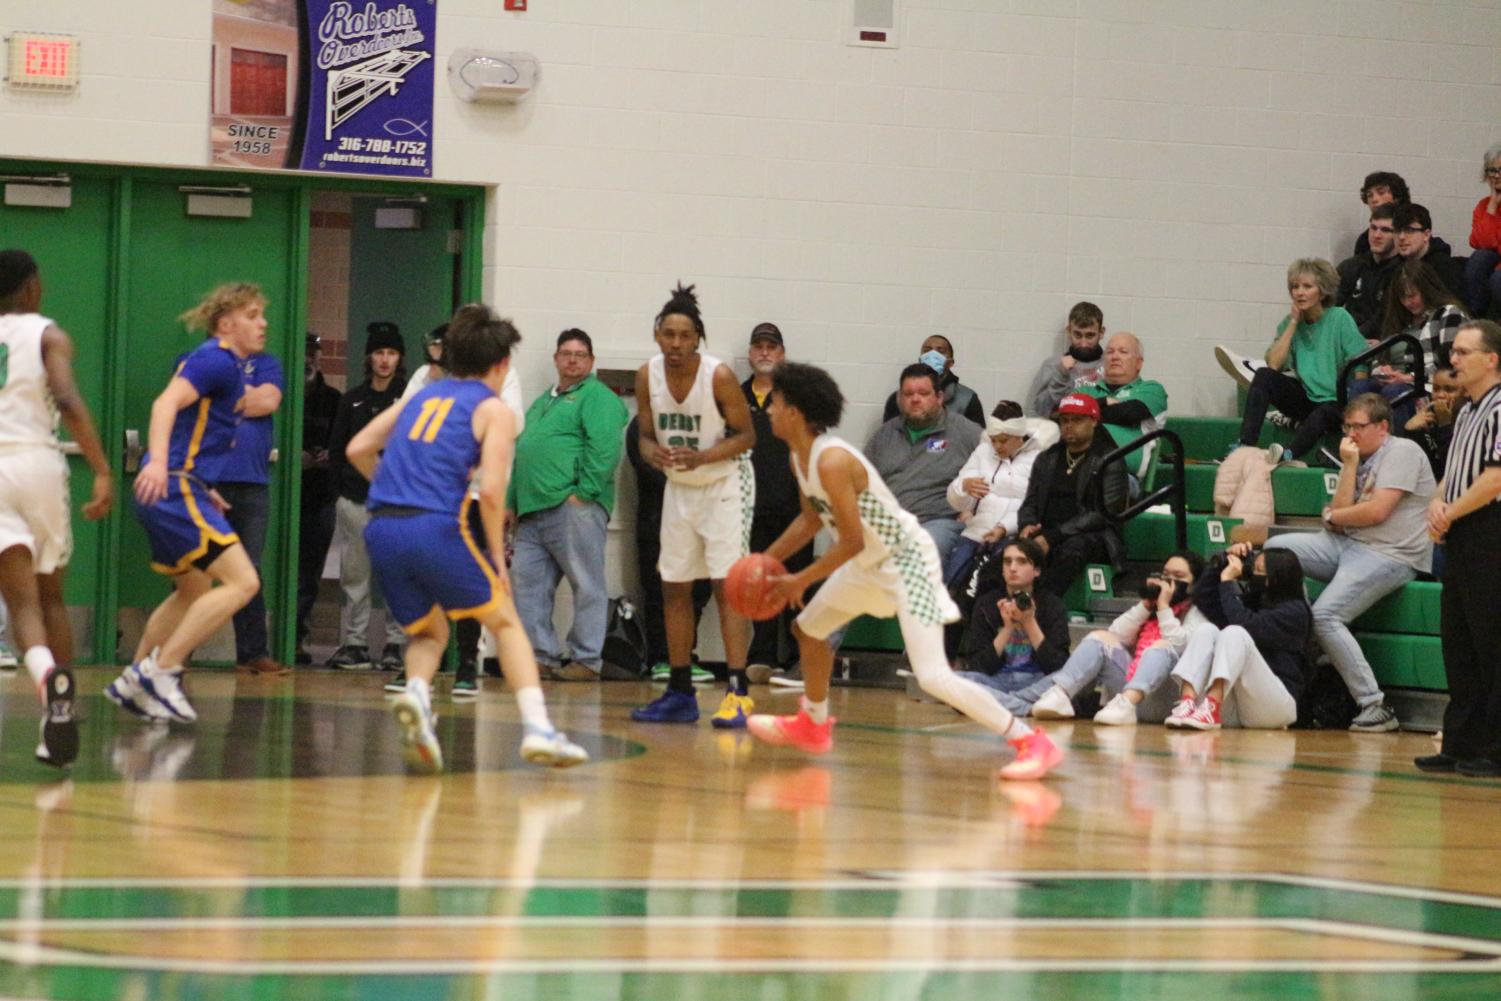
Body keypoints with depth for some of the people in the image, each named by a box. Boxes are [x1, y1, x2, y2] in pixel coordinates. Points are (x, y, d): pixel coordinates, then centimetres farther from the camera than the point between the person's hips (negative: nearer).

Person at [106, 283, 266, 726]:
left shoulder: (224, 362, 19)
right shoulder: (217, 360, -11)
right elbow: (167, 403, -24)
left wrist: (205, 491, 33)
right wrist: (158, 461, -39)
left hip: (174, 490, 11)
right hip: (175, 488, -11)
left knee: (195, 592, 23)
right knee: (242, 582, -16)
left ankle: (134, 681, 27)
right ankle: (160, 671, -15)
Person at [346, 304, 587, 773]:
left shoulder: (423, 397, 23)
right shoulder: (494, 409, 8)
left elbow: (358, 449, 17)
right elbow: (491, 490, -5)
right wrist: (498, 556, 4)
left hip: (381, 529, 5)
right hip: (436, 525, -5)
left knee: (430, 632, 23)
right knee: (505, 621, 13)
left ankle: (416, 692, -10)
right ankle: (538, 729, -1)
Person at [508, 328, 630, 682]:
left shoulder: (598, 398, 0)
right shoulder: (542, 403, 27)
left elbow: (604, 448, -14)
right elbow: (520, 452, 30)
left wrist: (583, 492, -18)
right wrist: (511, 502, 21)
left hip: (572, 507, -9)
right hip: (532, 512, 9)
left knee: (587, 586, -5)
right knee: (528, 585, 3)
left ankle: (587, 660, -3)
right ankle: (542, 656, 8)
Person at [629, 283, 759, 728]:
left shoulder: (719, 376, -21)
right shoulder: (647, 376, -7)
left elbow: (745, 434, -13)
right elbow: (647, 435, 4)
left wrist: (702, 457, -28)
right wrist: (655, 453, -20)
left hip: (725, 485, -6)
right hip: (679, 488, 6)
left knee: (727, 584, -14)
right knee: (674, 587, 7)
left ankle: (739, 694, -17)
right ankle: (680, 694, 15)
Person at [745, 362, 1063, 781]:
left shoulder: (832, 461, -27)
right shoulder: (799, 458, 4)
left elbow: (851, 541, -26)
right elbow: (812, 519, 21)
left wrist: (800, 581, -15)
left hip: (906, 559, -11)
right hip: (871, 562, 11)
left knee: (933, 676, -21)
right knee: (808, 628, 25)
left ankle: (1032, 743, -20)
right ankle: (813, 726, 45)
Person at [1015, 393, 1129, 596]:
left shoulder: (1109, 461, 3)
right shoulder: (1047, 459, 21)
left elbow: (1102, 514, -8)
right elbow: (1030, 503, 21)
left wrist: (1052, 537, -17)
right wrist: (1027, 525, -6)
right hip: (1046, 535, 4)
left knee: (1072, 549, -40)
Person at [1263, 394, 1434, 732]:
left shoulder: (1402, 452, -6)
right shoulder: (1362, 460, 19)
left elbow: (1377, 512, -16)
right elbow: (1341, 515, 6)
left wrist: (1332, 516, 1)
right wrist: (1349, 466, 0)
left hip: (1389, 556, -9)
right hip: (1348, 544, 9)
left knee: (1325, 615, -24)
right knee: (1273, 549, -2)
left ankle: (1375, 707, -22)